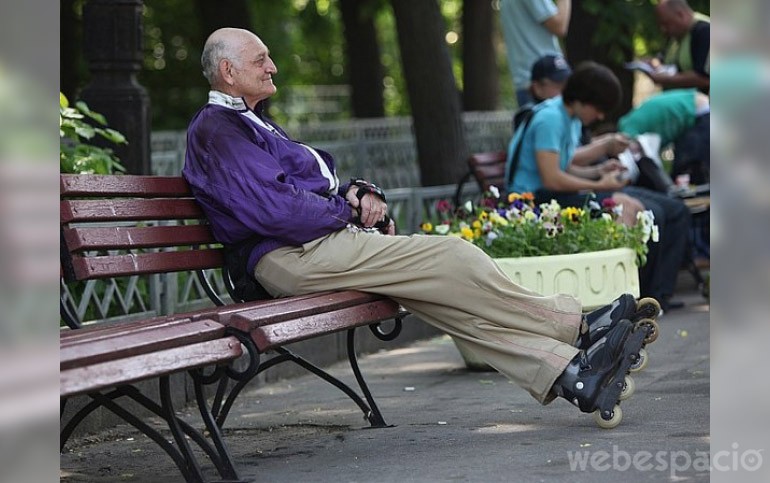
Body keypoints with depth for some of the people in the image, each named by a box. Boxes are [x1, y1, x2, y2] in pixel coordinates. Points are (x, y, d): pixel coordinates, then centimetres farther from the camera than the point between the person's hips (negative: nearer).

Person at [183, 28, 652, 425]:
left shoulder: (252, 122, 26)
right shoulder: (216, 130, -8)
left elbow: (315, 186, 26)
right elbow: (273, 210, -20)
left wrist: (359, 192, 3)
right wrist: (348, 210, -6)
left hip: (327, 237, 10)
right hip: (294, 257, -10)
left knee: (453, 295, -4)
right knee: (453, 259, -15)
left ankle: (570, 374, -11)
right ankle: (574, 326, -6)